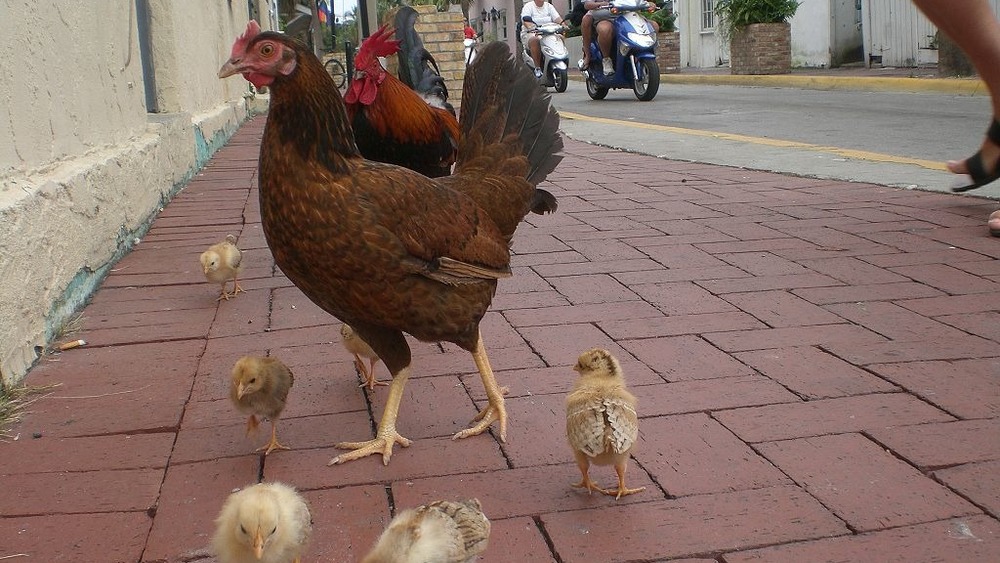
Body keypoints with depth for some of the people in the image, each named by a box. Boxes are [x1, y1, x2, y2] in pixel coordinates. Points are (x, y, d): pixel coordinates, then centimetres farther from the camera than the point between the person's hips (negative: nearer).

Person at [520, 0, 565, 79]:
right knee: (535, 41, -38)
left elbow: (557, 18, 6)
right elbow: (525, 20, -14)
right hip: (530, 34, -4)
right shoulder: (528, 6, 3)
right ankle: (537, 67, -32)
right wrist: (530, 28, -35)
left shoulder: (549, 6, 17)